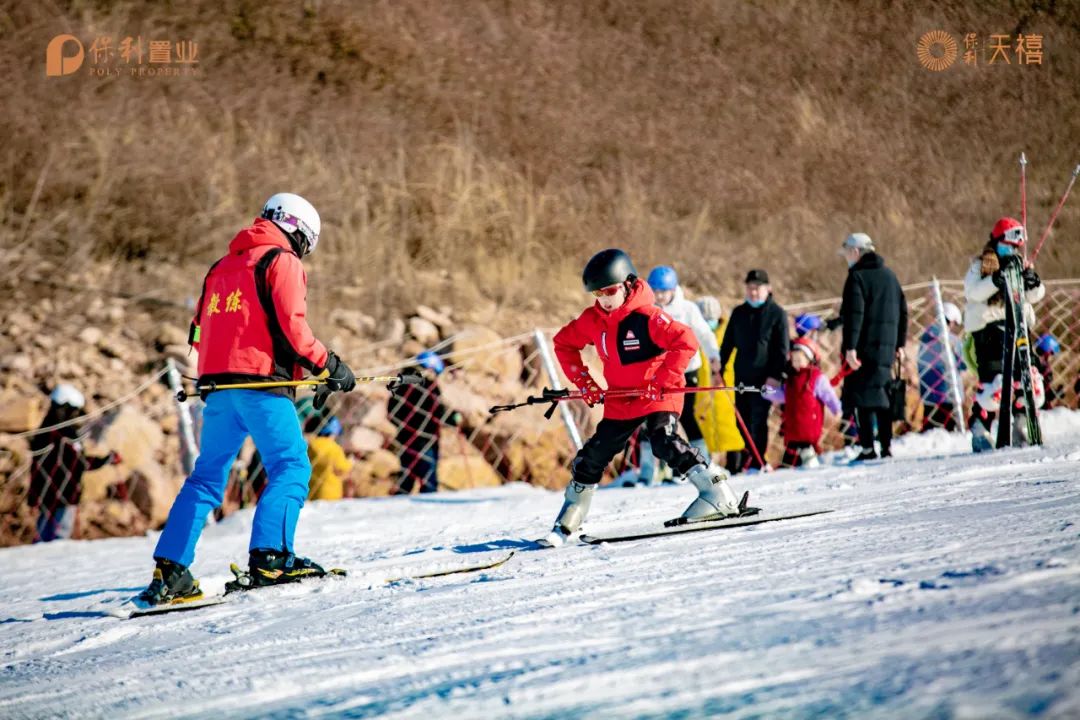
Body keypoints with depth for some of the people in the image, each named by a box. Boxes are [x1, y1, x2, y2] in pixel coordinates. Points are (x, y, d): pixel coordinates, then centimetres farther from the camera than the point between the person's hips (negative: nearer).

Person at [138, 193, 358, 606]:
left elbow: (201, 332, 20)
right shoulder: (282, 262, 0)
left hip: (217, 385, 7)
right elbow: (291, 326, -11)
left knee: (207, 476, 9)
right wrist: (328, 367, -4)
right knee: (291, 466, -6)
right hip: (260, 384, -7)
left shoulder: (222, 267, 23)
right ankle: (269, 556, -22)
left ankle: (169, 569, 1)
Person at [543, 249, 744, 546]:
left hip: (657, 397, -6)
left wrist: (664, 381, -27)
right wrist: (582, 381, 5)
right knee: (593, 456, 7)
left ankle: (719, 496, -26)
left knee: (664, 443, -30)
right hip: (620, 403, 6)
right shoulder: (592, 320, -2)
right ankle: (567, 524, 20)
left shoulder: (647, 316, -20)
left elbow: (686, 342, -26)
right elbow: (564, 343, 14)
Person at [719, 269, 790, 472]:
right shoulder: (739, 313, 12)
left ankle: (758, 461, -5)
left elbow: (782, 348, -3)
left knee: (758, 418, -9)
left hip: (764, 377, -5)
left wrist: (775, 375, -12)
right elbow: (728, 343, 17)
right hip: (742, 375, 5)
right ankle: (753, 454, 18)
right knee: (743, 418, 5)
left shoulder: (777, 314, -1)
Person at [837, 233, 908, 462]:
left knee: (862, 397, -6)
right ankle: (887, 446, 11)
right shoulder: (889, 275, 16)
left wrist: (850, 347, -18)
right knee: (882, 395, 13)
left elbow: (854, 314, -16)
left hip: (865, 347, -7)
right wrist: (899, 344, 22)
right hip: (886, 347, 7)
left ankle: (868, 449, -11)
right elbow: (902, 310, 19)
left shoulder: (858, 277, -8)